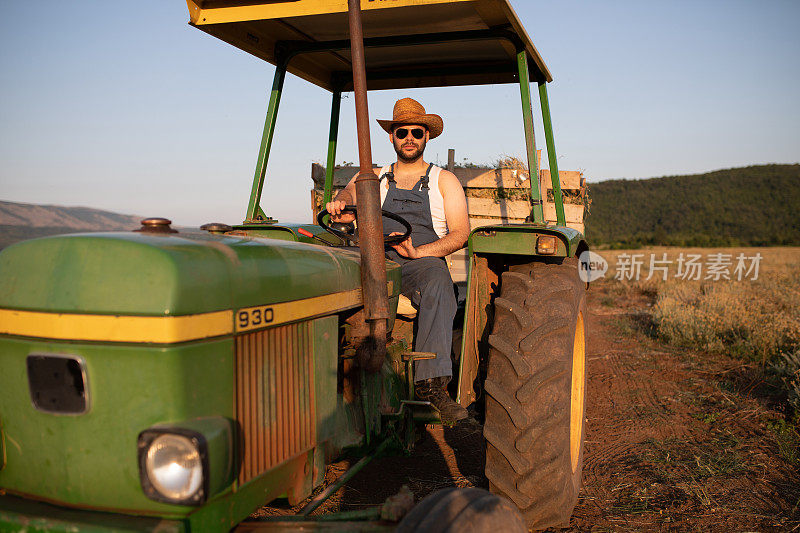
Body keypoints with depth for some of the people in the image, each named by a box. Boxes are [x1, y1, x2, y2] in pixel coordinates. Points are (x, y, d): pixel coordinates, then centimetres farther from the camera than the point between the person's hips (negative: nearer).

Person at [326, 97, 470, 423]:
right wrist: (341, 204, -22)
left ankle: (431, 383, -44)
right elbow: (351, 193, 4)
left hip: (424, 262, -2)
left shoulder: (443, 180, 14)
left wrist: (418, 251, -14)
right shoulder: (373, 177, 23)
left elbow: (460, 232, 3)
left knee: (437, 283, -38)